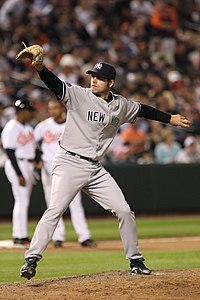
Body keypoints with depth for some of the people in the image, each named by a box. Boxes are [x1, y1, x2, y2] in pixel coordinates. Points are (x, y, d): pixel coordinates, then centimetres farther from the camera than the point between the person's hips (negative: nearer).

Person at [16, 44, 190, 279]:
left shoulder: (121, 106, 9)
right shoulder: (79, 95, -7)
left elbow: (142, 110, 27)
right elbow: (56, 85, -23)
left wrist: (170, 118, 33)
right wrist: (39, 67, -42)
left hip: (95, 169, 5)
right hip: (69, 163, -5)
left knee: (124, 211, 4)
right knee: (55, 210, -21)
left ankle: (135, 260, 19)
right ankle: (31, 260, -19)